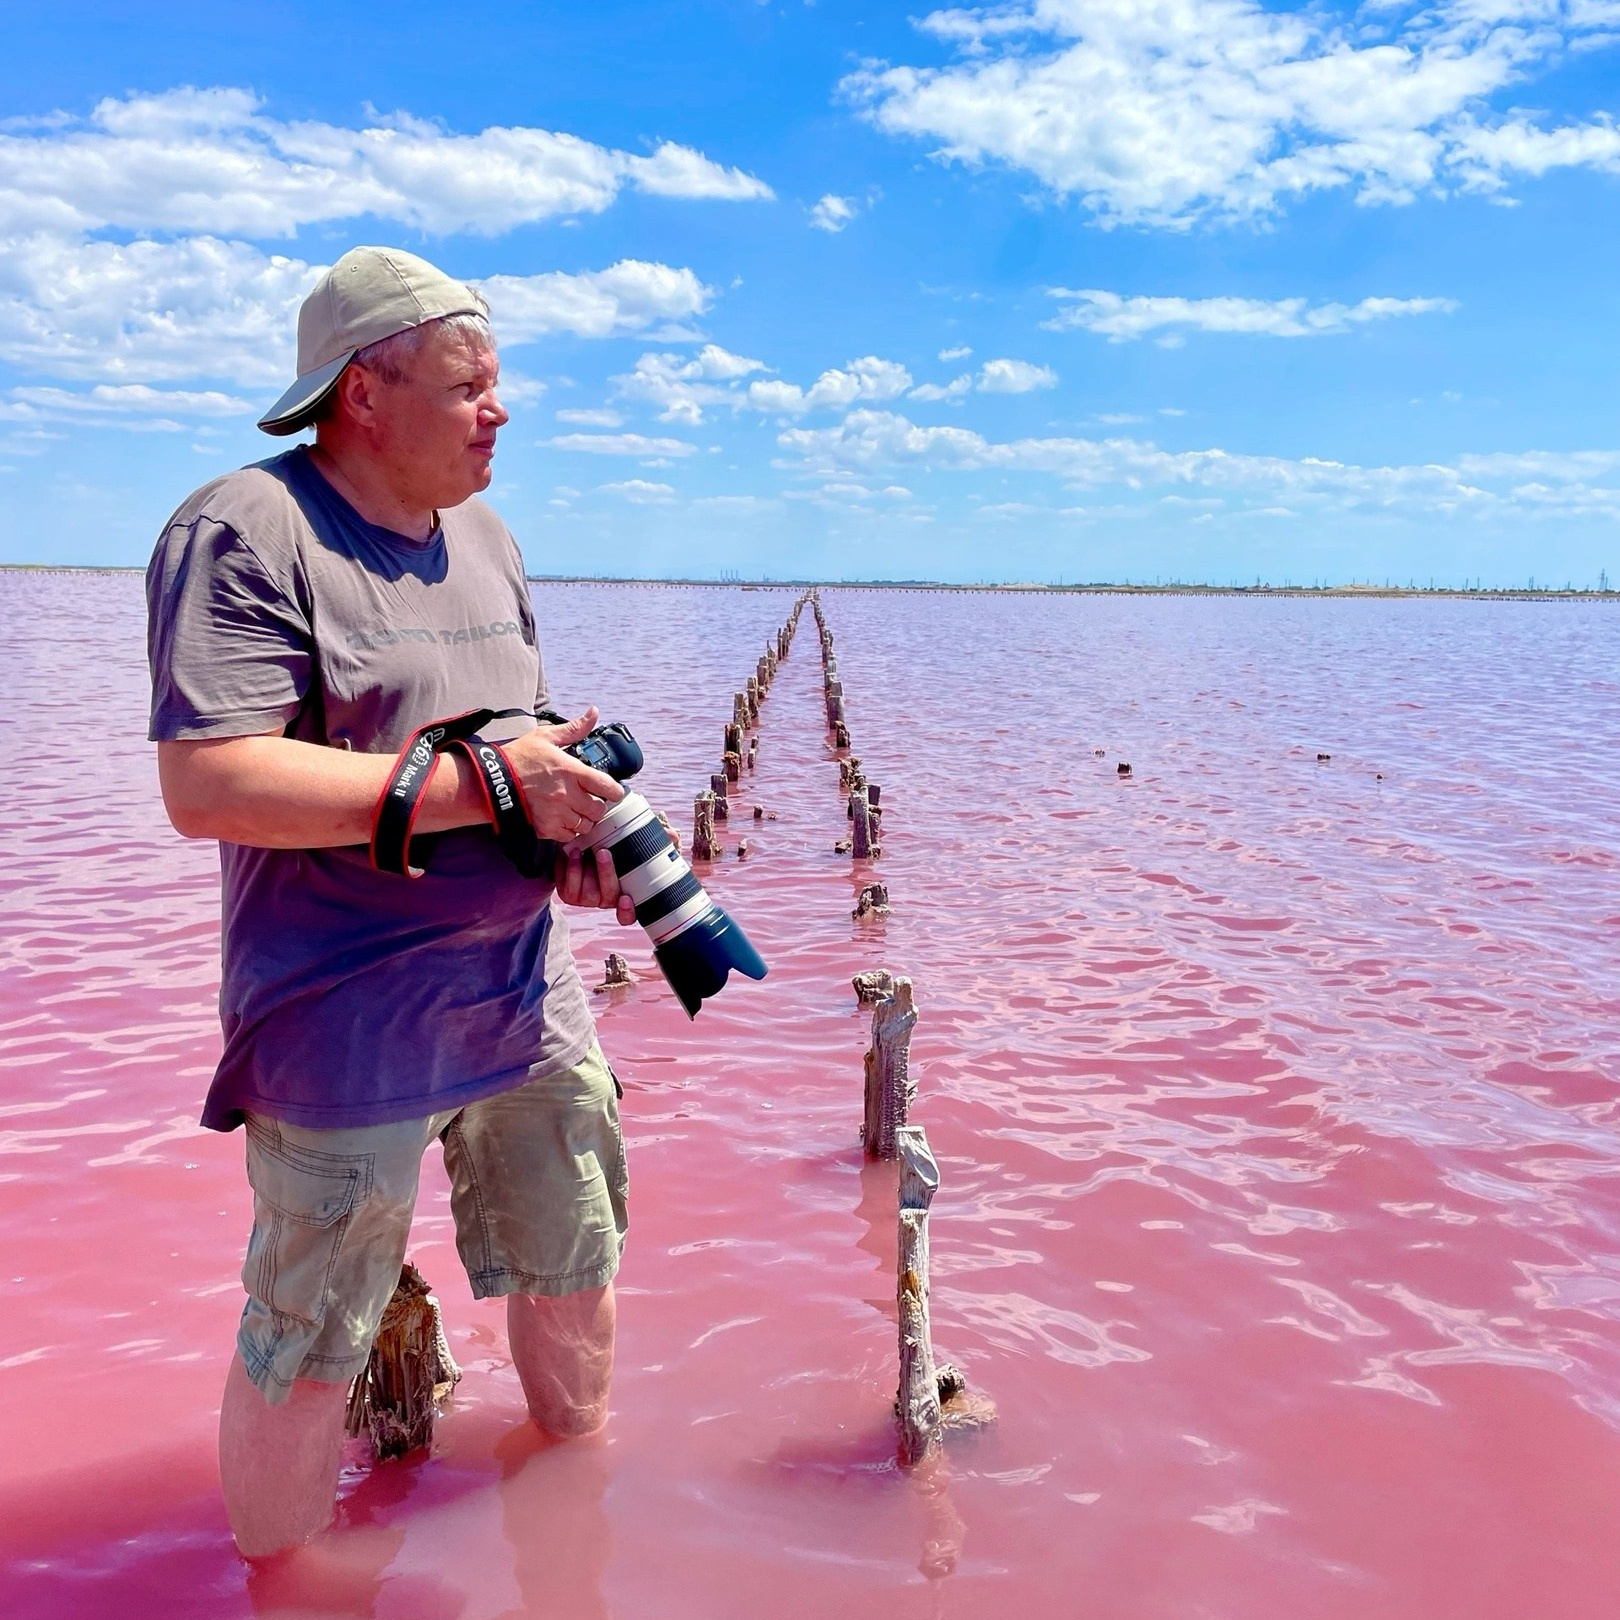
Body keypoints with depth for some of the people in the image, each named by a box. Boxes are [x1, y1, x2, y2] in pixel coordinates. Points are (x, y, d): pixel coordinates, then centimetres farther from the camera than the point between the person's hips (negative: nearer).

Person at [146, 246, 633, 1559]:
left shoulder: (483, 538, 12)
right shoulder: (243, 532, -13)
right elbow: (208, 787, -24)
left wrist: (583, 826, -3)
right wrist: (478, 786, -23)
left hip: (528, 1000, 8)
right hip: (347, 1037, -7)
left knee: (574, 1277, 20)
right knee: (309, 1349, 6)